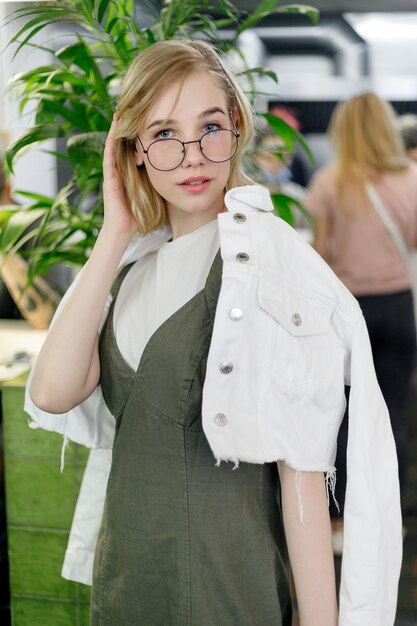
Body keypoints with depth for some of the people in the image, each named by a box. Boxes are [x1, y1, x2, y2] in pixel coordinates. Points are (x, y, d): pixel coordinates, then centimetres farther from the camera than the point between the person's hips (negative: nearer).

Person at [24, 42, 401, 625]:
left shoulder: (272, 260, -15)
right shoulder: (133, 266, 3)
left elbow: (302, 468, -17)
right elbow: (52, 395, -12)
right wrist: (115, 234, -12)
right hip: (122, 577, 6)